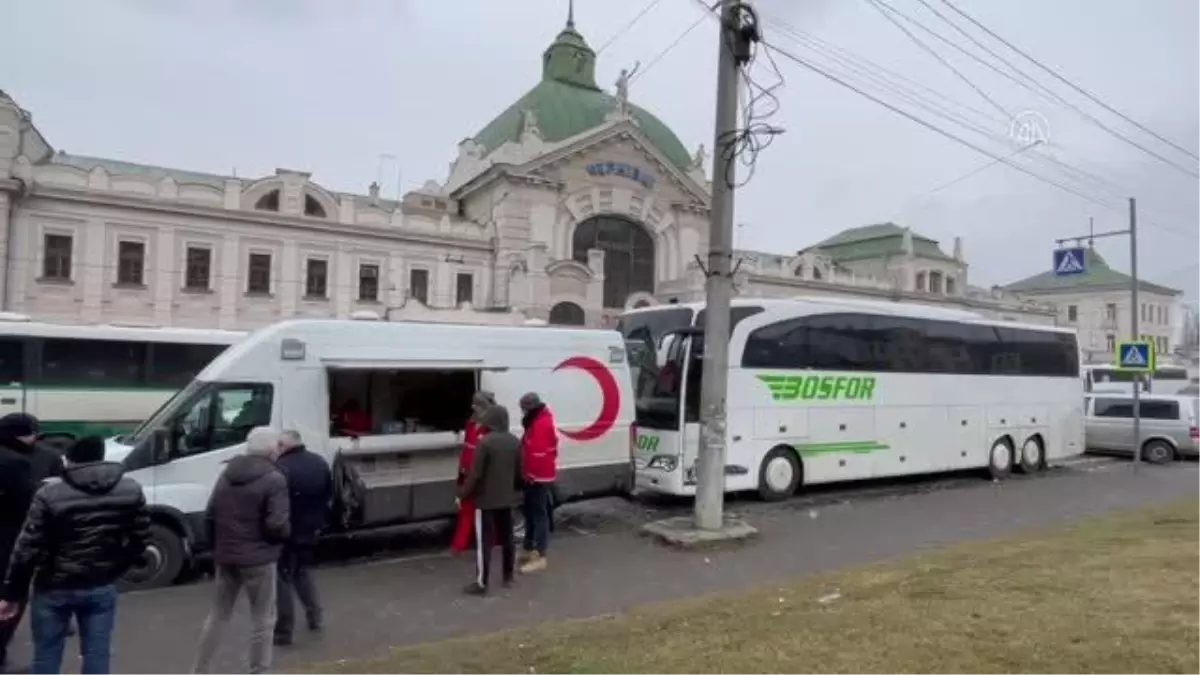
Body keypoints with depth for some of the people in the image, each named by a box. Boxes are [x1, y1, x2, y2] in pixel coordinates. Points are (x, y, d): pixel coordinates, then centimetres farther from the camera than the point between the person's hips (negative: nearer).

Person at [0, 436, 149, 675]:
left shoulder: (50, 494, -12)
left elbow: (27, 549, -11)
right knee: (97, 655, 11)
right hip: (102, 588, 2)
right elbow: (140, 540, -1)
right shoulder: (131, 491, -4)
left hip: (54, 589, -2)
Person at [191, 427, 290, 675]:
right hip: (258, 560, -7)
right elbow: (277, 525, -21)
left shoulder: (227, 474, 8)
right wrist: (288, 531, 0)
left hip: (225, 557, 7)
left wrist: (218, 545, 22)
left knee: (218, 615, 21)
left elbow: (209, 516, 11)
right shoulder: (274, 479, -15)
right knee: (262, 620, 6)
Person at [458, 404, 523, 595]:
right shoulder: (515, 442, 3)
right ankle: (508, 577, 26)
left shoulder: (485, 442, -18)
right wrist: (516, 490, 25)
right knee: (507, 538, 16)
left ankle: (481, 583, 5)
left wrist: (462, 494, -7)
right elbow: (519, 472, 9)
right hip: (507, 498, 7)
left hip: (486, 499, -6)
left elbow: (475, 473, -18)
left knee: (483, 541, 1)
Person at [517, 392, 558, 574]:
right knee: (530, 513, 18)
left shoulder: (542, 424, -20)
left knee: (539, 515, -7)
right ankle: (529, 550, 29)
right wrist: (527, 474, 20)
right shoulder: (536, 422, 15)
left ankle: (539, 557, -4)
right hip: (534, 476, 11)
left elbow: (538, 452, -25)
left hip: (539, 478, -11)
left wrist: (531, 475, -21)